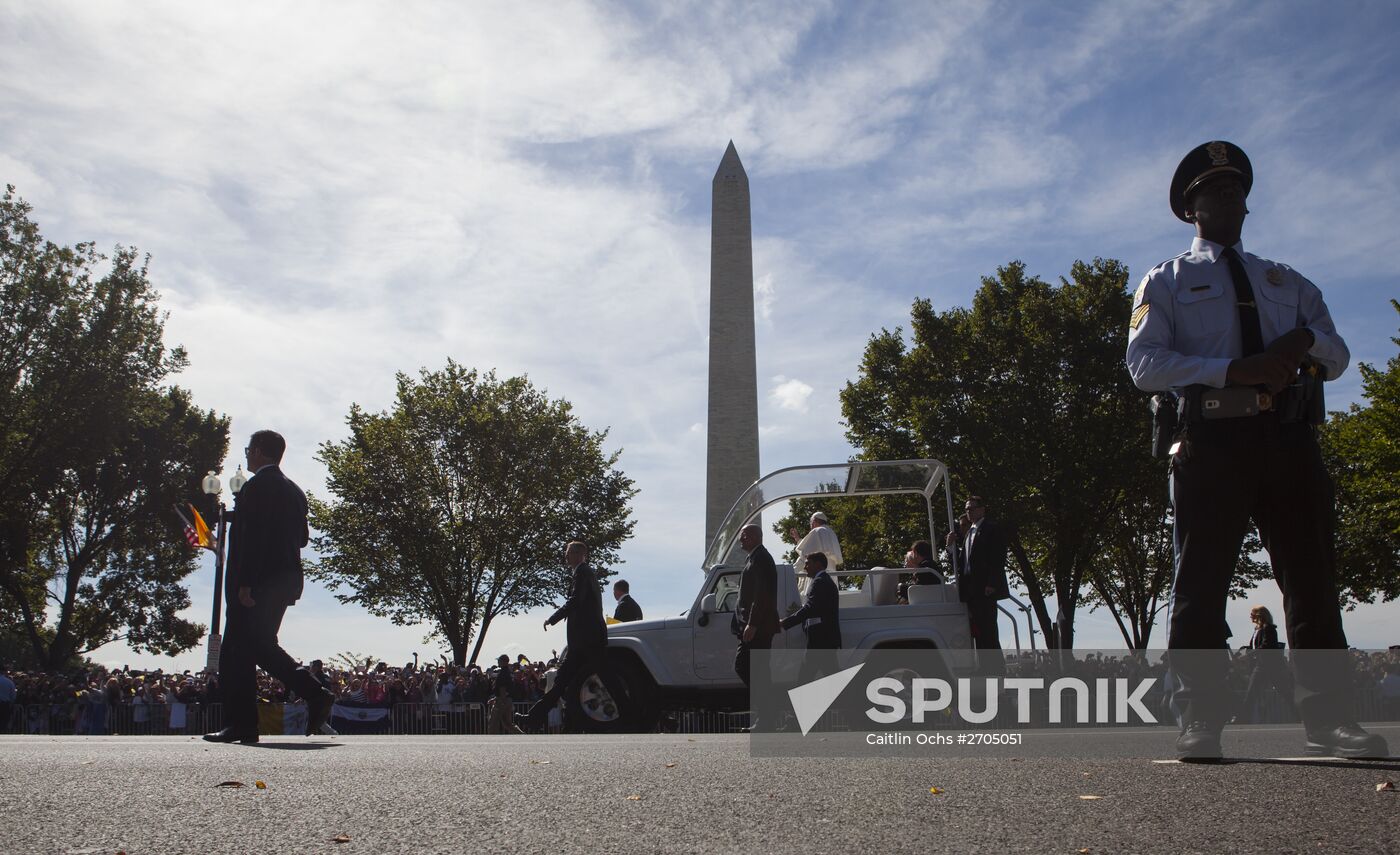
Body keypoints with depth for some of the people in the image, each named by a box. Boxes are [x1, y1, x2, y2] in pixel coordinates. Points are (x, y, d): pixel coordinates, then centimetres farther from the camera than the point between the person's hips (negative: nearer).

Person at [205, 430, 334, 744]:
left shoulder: (256, 486, -10)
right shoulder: (294, 491, 16)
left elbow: (253, 537, -18)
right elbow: (302, 538, 17)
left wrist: (244, 583, -20)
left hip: (258, 584, -9)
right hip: (286, 581, 9)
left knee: (237, 654, -4)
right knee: (261, 646, 15)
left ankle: (241, 724, -6)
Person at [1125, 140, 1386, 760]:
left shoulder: (1289, 283, 27)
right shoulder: (1165, 281, 14)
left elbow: (1337, 357, 17)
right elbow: (1143, 363, -1)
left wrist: (1306, 340, -8)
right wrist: (1233, 370, -14)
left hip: (1288, 437, 4)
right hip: (1211, 437, -3)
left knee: (1311, 578, 1)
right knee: (1200, 582, -5)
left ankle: (1328, 720, 5)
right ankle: (1199, 724, -3)